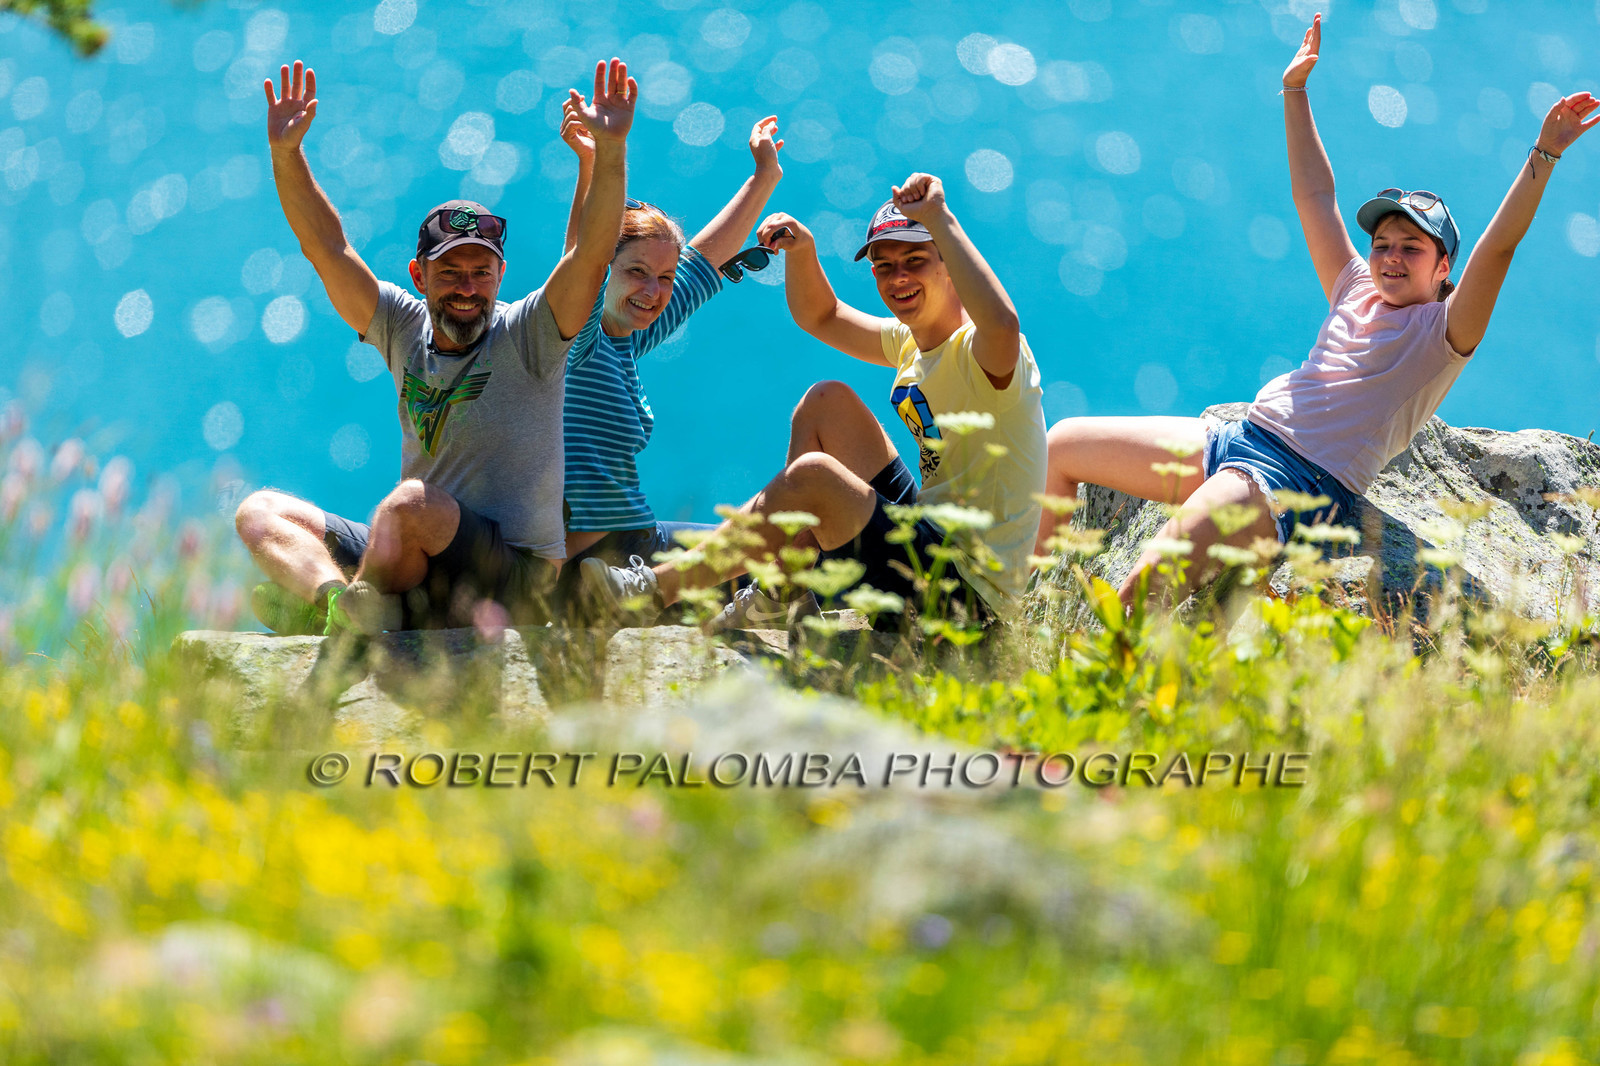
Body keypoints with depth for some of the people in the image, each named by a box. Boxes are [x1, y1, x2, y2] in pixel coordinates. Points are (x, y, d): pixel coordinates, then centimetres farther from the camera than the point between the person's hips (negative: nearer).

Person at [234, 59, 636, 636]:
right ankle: (340, 596, -35)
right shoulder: (405, 328, 9)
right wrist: (286, 154, -6)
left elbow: (592, 252, -19)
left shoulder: (528, 334, -5)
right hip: (418, 566, 7)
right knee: (261, 513, -4)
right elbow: (326, 247, 5)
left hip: (515, 580, -7)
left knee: (410, 503, -35)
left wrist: (610, 149, -31)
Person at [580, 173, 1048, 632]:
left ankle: (658, 590, -10)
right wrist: (802, 250, 4)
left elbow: (1002, 325, -43)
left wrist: (939, 218, -34)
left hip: (969, 592, -9)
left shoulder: (976, 351, -17)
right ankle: (785, 595, 4)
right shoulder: (912, 342, 11)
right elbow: (821, 318, 25)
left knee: (813, 474, -25)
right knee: (827, 400, 9)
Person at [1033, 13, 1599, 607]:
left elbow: (1498, 246, -13)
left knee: (1155, 578, -34)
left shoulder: (1443, 330, 0)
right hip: (1237, 439, 8)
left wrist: (1543, 156, -23)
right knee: (1061, 445, 15)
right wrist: (1295, 92, 25)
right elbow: (1315, 197, 23)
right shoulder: (1357, 291, 19)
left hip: (1301, 483, -8)